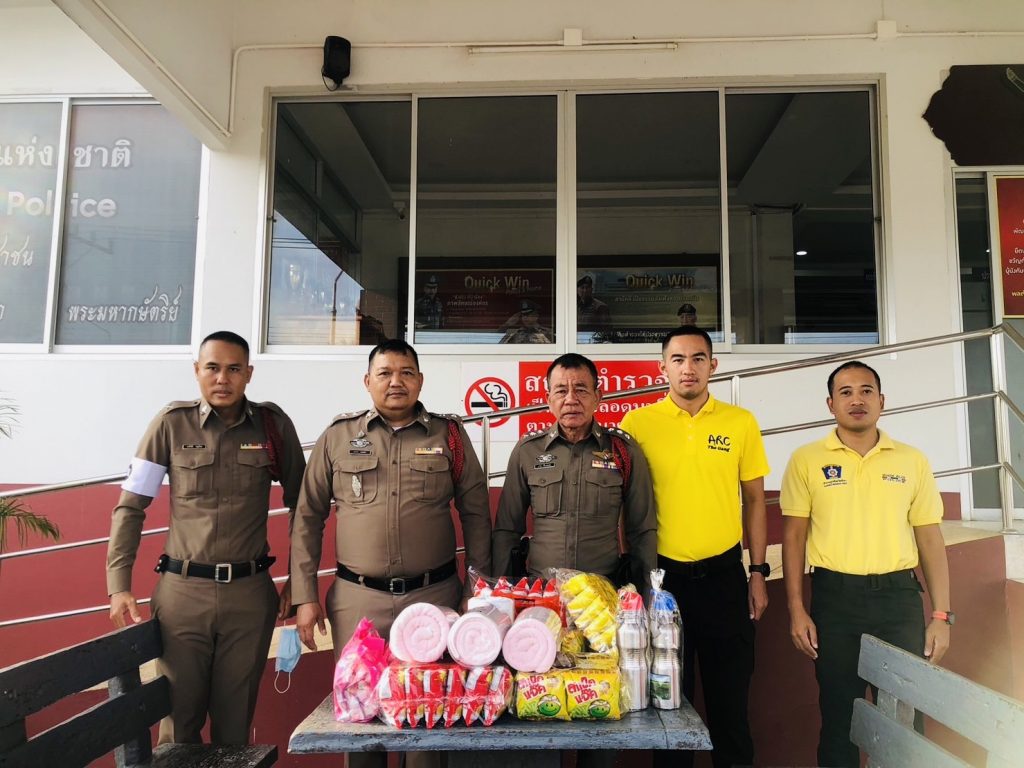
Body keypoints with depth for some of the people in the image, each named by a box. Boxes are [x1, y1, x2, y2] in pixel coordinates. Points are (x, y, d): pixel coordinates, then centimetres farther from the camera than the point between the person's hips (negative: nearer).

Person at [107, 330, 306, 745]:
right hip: (181, 592, 0)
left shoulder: (273, 423, -1)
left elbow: (301, 506, 6)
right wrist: (119, 587, -4)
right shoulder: (171, 423, -3)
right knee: (179, 716, 12)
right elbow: (130, 508, 1)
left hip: (250, 593, 1)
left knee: (235, 718, 12)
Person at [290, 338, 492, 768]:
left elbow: (476, 515, 5)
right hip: (357, 599, 1)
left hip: (434, 596, 0)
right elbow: (308, 519, 6)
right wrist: (305, 596, 2)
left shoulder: (449, 435, 3)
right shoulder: (338, 436, 4)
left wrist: (478, 589, 2)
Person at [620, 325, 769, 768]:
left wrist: (758, 573, 4)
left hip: (723, 576, 1)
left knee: (730, 694, 13)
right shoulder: (637, 423, -4)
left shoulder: (741, 423, 1)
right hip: (662, 576, -1)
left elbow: (754, 500, 7)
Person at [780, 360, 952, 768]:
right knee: (839, 713, 9)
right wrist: (796, 610, -4)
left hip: (899, 596, 2)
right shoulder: (807, 460, -1)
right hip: (835, 597, -1)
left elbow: (930, 539, 7)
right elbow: (794, 536, 0)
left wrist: (941, 615, 3)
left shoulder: (912, 460, 5)